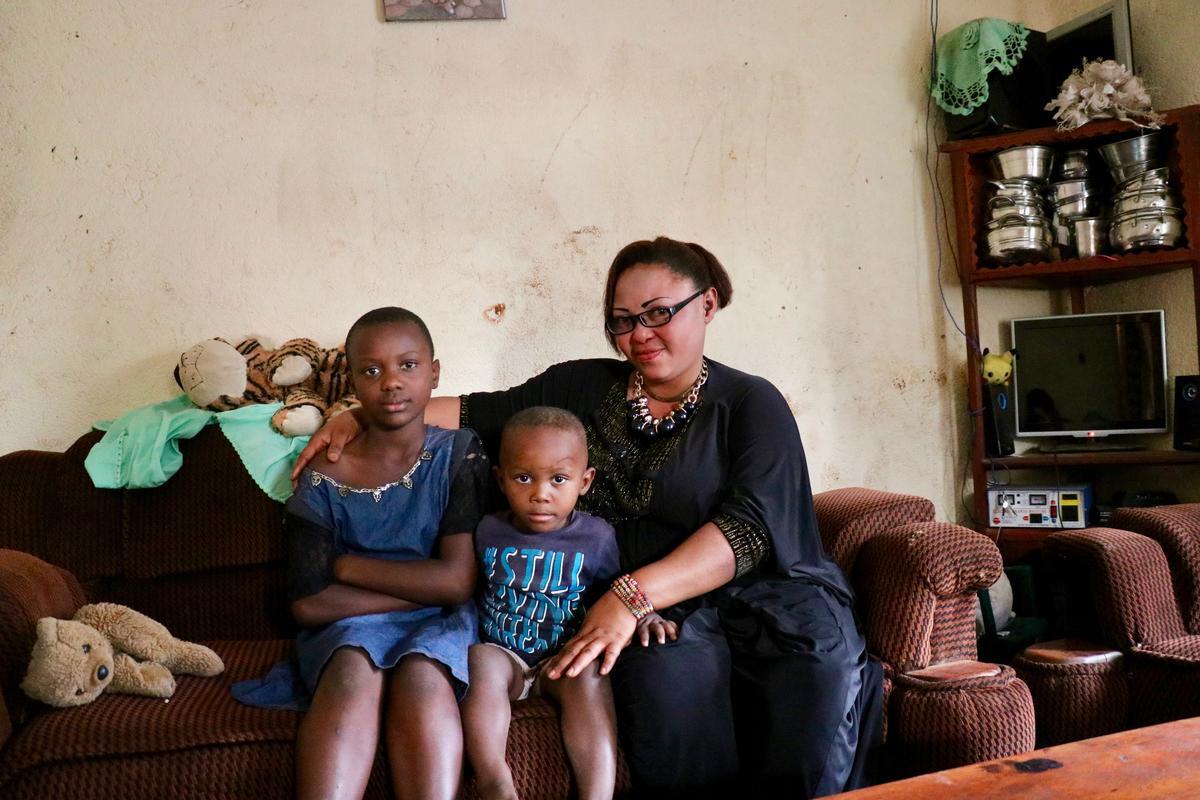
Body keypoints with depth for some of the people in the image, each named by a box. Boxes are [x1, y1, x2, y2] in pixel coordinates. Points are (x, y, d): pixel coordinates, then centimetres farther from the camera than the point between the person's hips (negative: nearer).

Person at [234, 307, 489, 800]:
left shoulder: (458, 455, -2)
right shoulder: (323, 477, -1)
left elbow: (458, 580, -11)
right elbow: (308, 603, -8)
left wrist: (345, 565, -6)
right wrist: (424, 587, -10)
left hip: (439, 625, 0)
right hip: (349, 626, 1)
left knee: (421, 675, -33)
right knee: (355, 671, -32)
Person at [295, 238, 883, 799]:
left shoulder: (752, 404, 3)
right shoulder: (581, 387, 14)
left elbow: (749, 526, -11)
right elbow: (483, 412, 13)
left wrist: (632, 595, -23)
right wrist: (361, 417, 1)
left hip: (758, 586, 0)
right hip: (651, 610, 1)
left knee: (820, 661, -31)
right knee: (667, 668, -33)